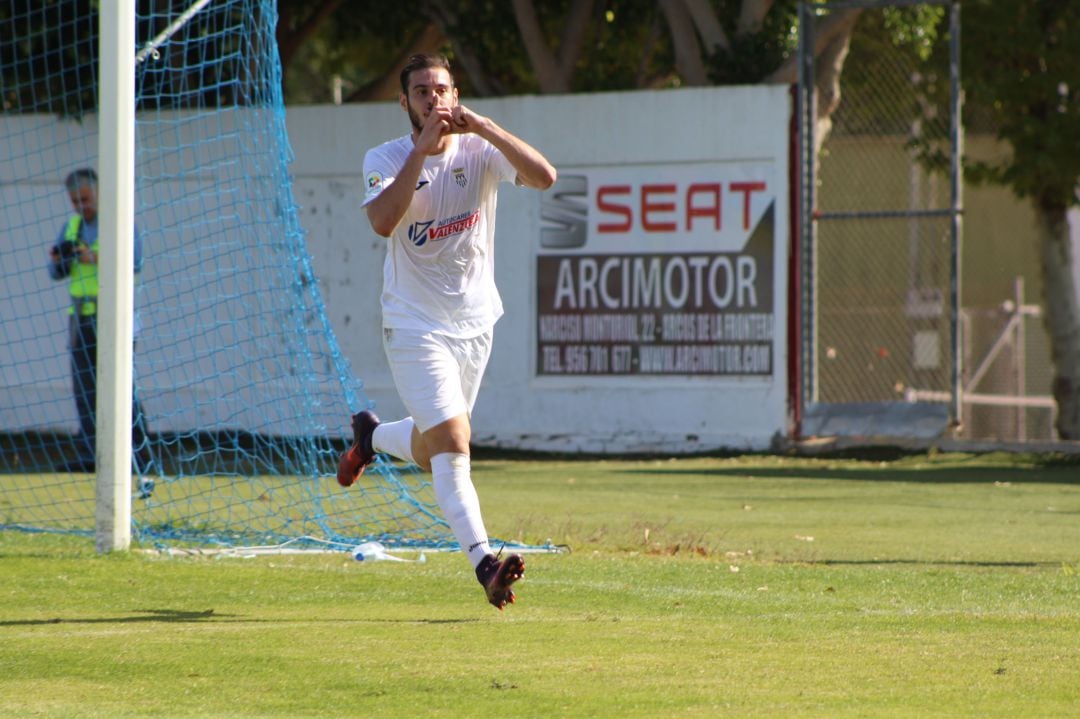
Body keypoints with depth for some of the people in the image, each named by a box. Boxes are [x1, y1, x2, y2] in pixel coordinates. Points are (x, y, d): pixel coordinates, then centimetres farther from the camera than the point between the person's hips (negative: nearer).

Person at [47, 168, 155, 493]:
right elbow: (57, 273, 12)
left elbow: (134, 262, -18)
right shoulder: (72, 225, 13)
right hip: (82, 316, 6)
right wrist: (58, 260, -11)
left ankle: (140, 457, -11)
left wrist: (96, 259, -29)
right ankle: (89, 452, 8)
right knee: (84, 385, 4)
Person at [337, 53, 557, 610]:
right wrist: (423, 147, -28)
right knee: (453, 445, -18)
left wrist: (482, 126, -29)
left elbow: (543, 177, -21)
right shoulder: (386, 159, -7)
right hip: (416, 327, -4)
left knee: (428, 454, 16)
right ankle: (484, 563, -22)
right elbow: (383, 221, -27)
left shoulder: (478, 151, -4)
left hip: (475, 325, 4)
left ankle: (371, 435, 48)